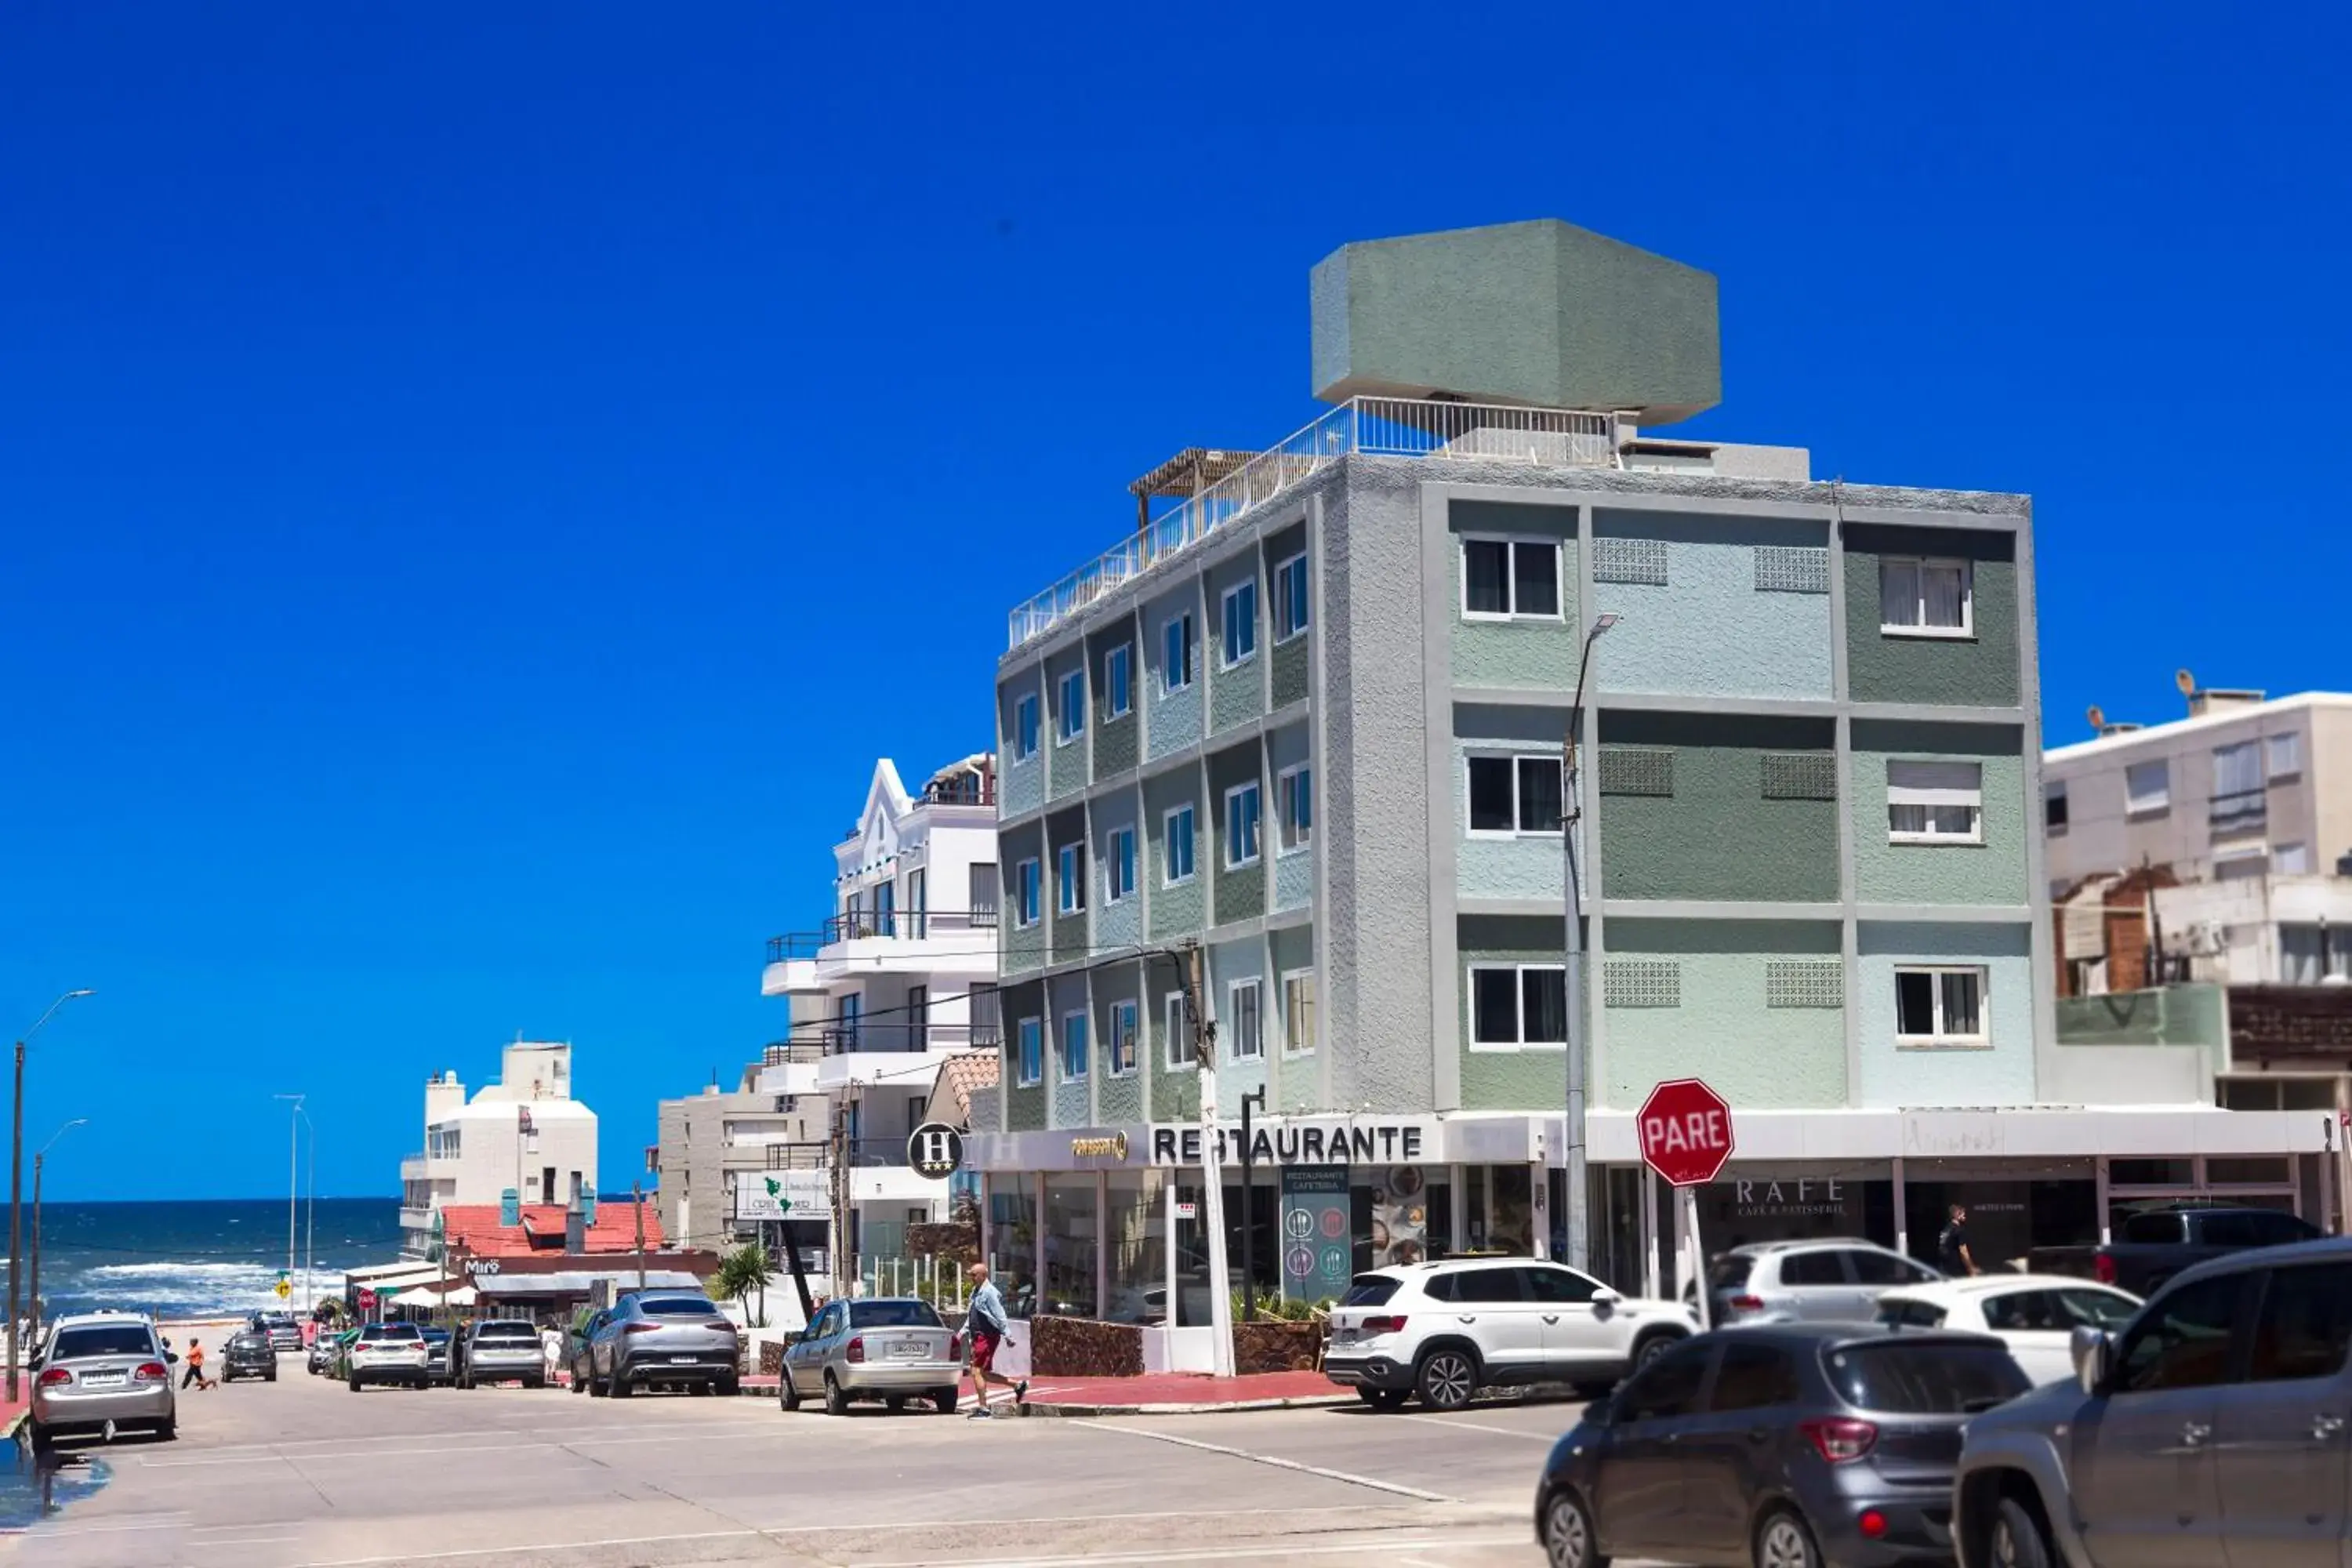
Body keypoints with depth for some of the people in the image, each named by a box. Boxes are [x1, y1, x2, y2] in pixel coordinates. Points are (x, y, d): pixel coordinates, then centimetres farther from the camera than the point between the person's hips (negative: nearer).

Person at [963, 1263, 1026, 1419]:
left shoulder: (989, 1292, -14)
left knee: (977, 1372, -8)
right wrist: (964, 1331, 15)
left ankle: (983, 1409, -2)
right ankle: (1018, 1385, 22)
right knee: (985, 1373, 12)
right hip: (978, 1337, 10)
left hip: (988, 1337, -10)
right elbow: (971, 1316, 24)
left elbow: (1000, 1316, -17)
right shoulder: (976, 1292, 16)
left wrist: (1007, 1335, -18)